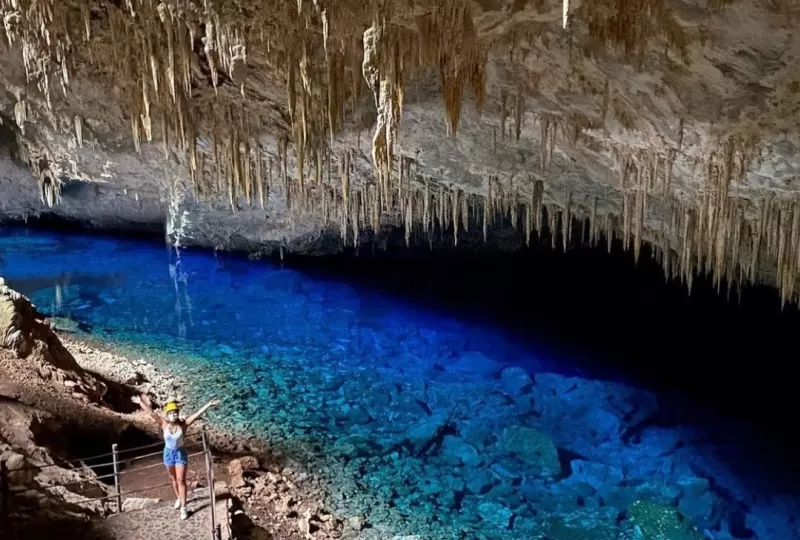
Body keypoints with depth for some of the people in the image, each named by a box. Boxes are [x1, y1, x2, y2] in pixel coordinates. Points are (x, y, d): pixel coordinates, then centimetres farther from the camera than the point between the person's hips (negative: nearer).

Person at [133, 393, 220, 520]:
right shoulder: (164, 424, -16)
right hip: (168, 453, 3)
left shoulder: (183, 424, -21)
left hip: (180, 453, -2)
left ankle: (183, 508, 4)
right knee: (173, 479, 20)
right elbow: (151, 413, -18)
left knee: (181, 480, -2)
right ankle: (178, 498, 44)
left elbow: (197, 414, -28)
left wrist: (209, 405, -35)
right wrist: (141, 402, -20)